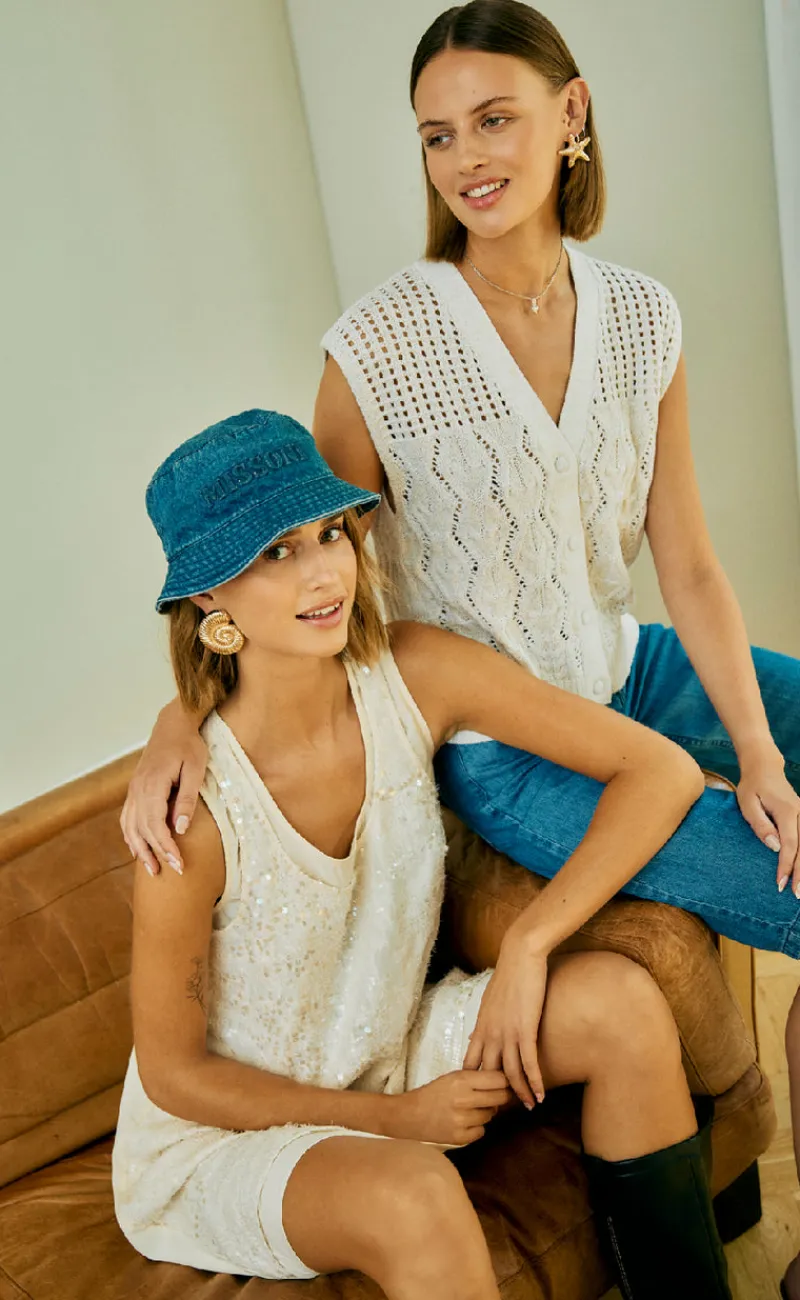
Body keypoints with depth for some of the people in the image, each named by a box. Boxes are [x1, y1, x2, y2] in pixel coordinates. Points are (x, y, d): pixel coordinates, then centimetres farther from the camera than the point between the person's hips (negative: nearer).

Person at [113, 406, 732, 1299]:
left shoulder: (413, 675, -17)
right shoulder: (196, 809, -28)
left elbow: (662, 770, -13)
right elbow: (174, 1074, -15)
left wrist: (528, 944, -22)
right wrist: (395, 1115, -12)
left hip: (385, 1050, 5)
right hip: (221, 1131, -5)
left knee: (619, 1002, -17)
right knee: (415, 1196, -36)